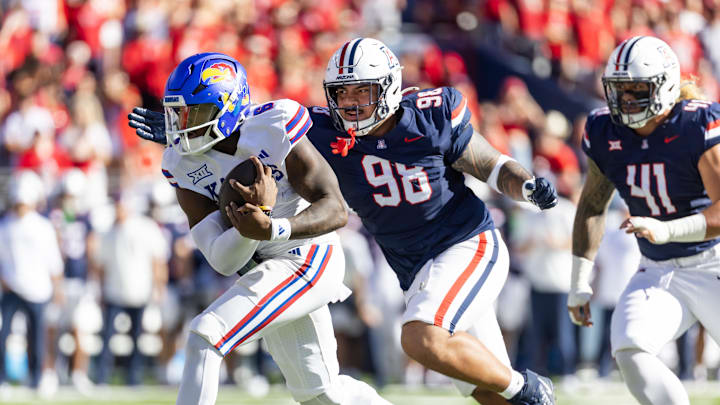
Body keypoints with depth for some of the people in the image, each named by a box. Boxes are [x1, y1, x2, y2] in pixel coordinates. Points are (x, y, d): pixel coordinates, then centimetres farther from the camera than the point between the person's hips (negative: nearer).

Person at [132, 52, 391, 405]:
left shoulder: (273, 130, -22)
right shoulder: (185, 165, -8)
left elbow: (336, 210, -24)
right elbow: (223, 261, -13)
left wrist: (273, 228, -40)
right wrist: (258, 213, -32)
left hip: (309, 262, -7)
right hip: (271, 270, 7)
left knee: (206, 335, -22)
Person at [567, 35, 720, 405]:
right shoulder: (606, 133, -2)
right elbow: (592, 206, 13)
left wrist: (664, 231, -37)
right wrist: (579, 284, 11)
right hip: (658, 273, 4)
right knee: (629, 350, -21)